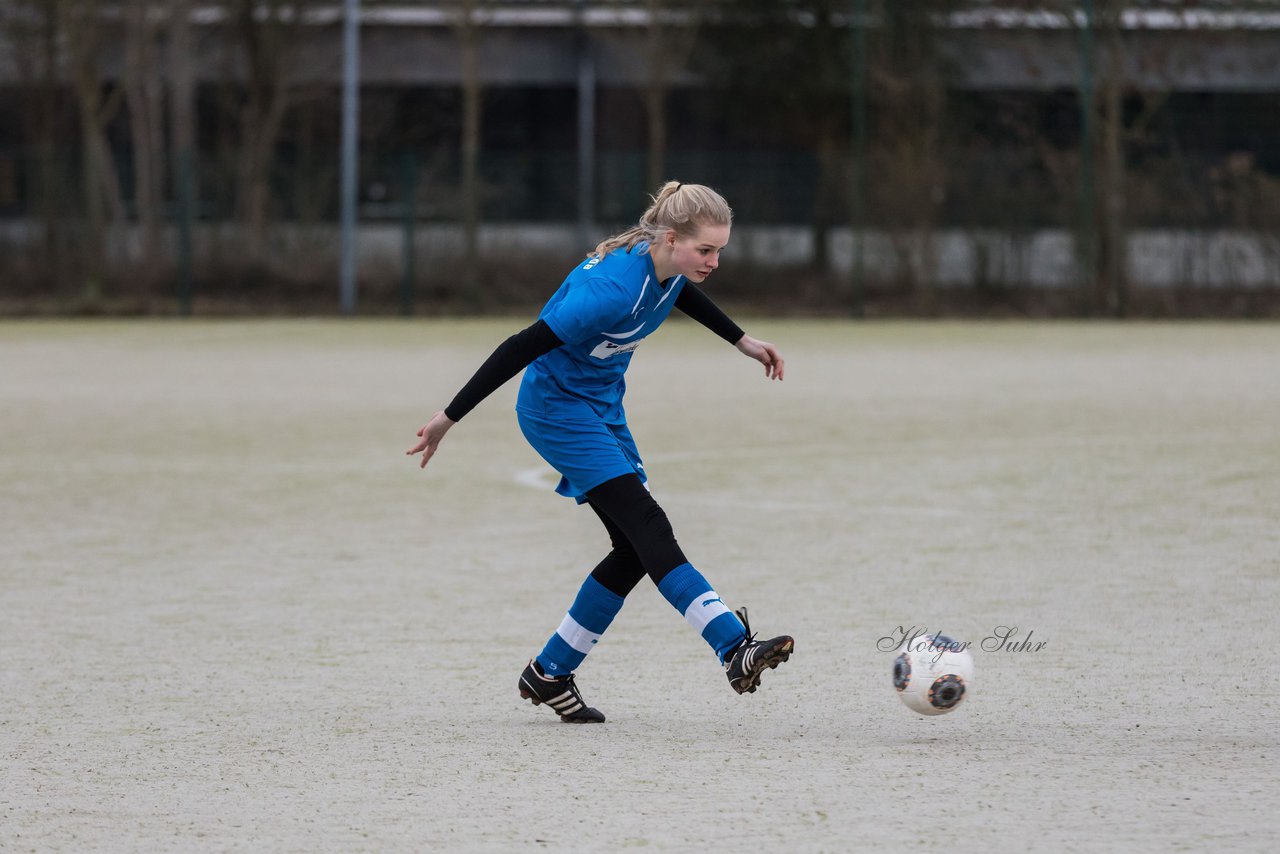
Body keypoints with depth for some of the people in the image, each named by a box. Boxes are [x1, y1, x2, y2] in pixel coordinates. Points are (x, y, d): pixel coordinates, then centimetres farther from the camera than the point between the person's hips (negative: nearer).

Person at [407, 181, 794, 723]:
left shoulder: (668, 266, -7)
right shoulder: (612, 289, -32)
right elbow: (524, 347, -28)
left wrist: (742, 341, 28)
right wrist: (450, 418, -25)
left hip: (602, 409, 10)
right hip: (557, 408, -10)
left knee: (636, 550, 4)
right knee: (647, 526, -20)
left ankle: (548, 675, 15)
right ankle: (735, 650, -28)